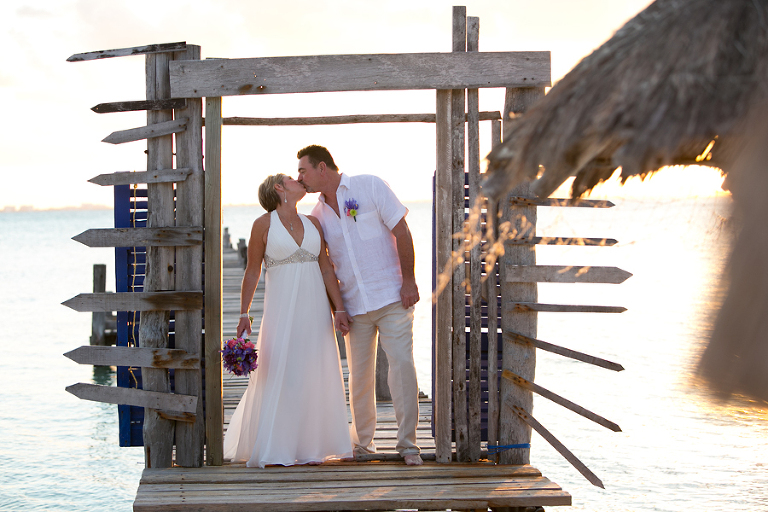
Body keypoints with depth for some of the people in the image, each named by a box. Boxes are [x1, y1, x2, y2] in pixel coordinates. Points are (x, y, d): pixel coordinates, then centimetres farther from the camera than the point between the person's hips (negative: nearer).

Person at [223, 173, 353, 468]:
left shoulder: (312, 223, 12)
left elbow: (326, 269, 10)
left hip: (315, 309, 4)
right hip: (281, 308, -4)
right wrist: (244, 314, -3)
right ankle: (273, 450, 3)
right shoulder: (264, 224, 0)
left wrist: (340, 309, 3)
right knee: (278, 376, -5)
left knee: (314, 376, 4)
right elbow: (252, 272, 1)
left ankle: (308, 448, 12)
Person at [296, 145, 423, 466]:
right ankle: (362, 442, 19)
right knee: (359, 375, 5)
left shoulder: (370, 186, -2)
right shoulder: (318, 214, 10)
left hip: (392, 295, -4)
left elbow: (401, 231, -5)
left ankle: (408, 444, -5)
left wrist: (409, 280, -11)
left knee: (401, 364, -10)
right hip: (354, 304, 4)